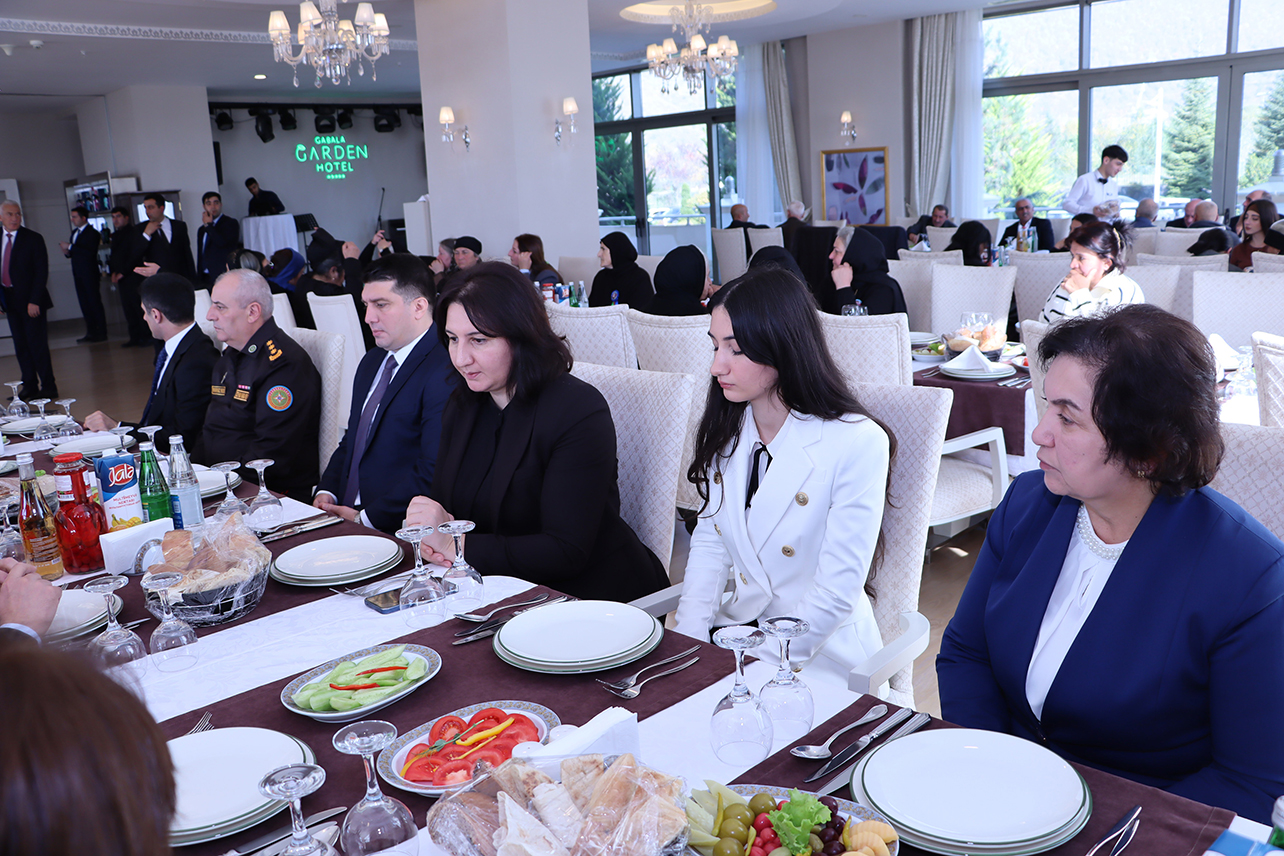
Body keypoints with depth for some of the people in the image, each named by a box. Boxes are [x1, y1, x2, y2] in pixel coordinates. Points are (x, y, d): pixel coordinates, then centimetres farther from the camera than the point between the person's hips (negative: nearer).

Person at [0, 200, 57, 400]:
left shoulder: (33, 239, -6)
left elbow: (42, 272, -10)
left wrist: (34, 301, -15)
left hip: (31, 301, -5)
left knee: (37, 344, -4)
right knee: (20, 346, 9)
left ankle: (48, 387, 3)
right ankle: (29, 387, 16)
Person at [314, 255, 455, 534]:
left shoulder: (446, 372, -16)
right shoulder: (372, 361, 17)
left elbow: (434, 472, -21)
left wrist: (367, 518, -17)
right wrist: (326, 492, 5)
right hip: (345, 513, 8)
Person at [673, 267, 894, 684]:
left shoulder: (857, 444, -15)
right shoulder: (725, 429, 4)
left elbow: (837, 592, -16)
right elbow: (709, 542, 6)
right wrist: (692, 643, -7)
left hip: (820, 657, -5)